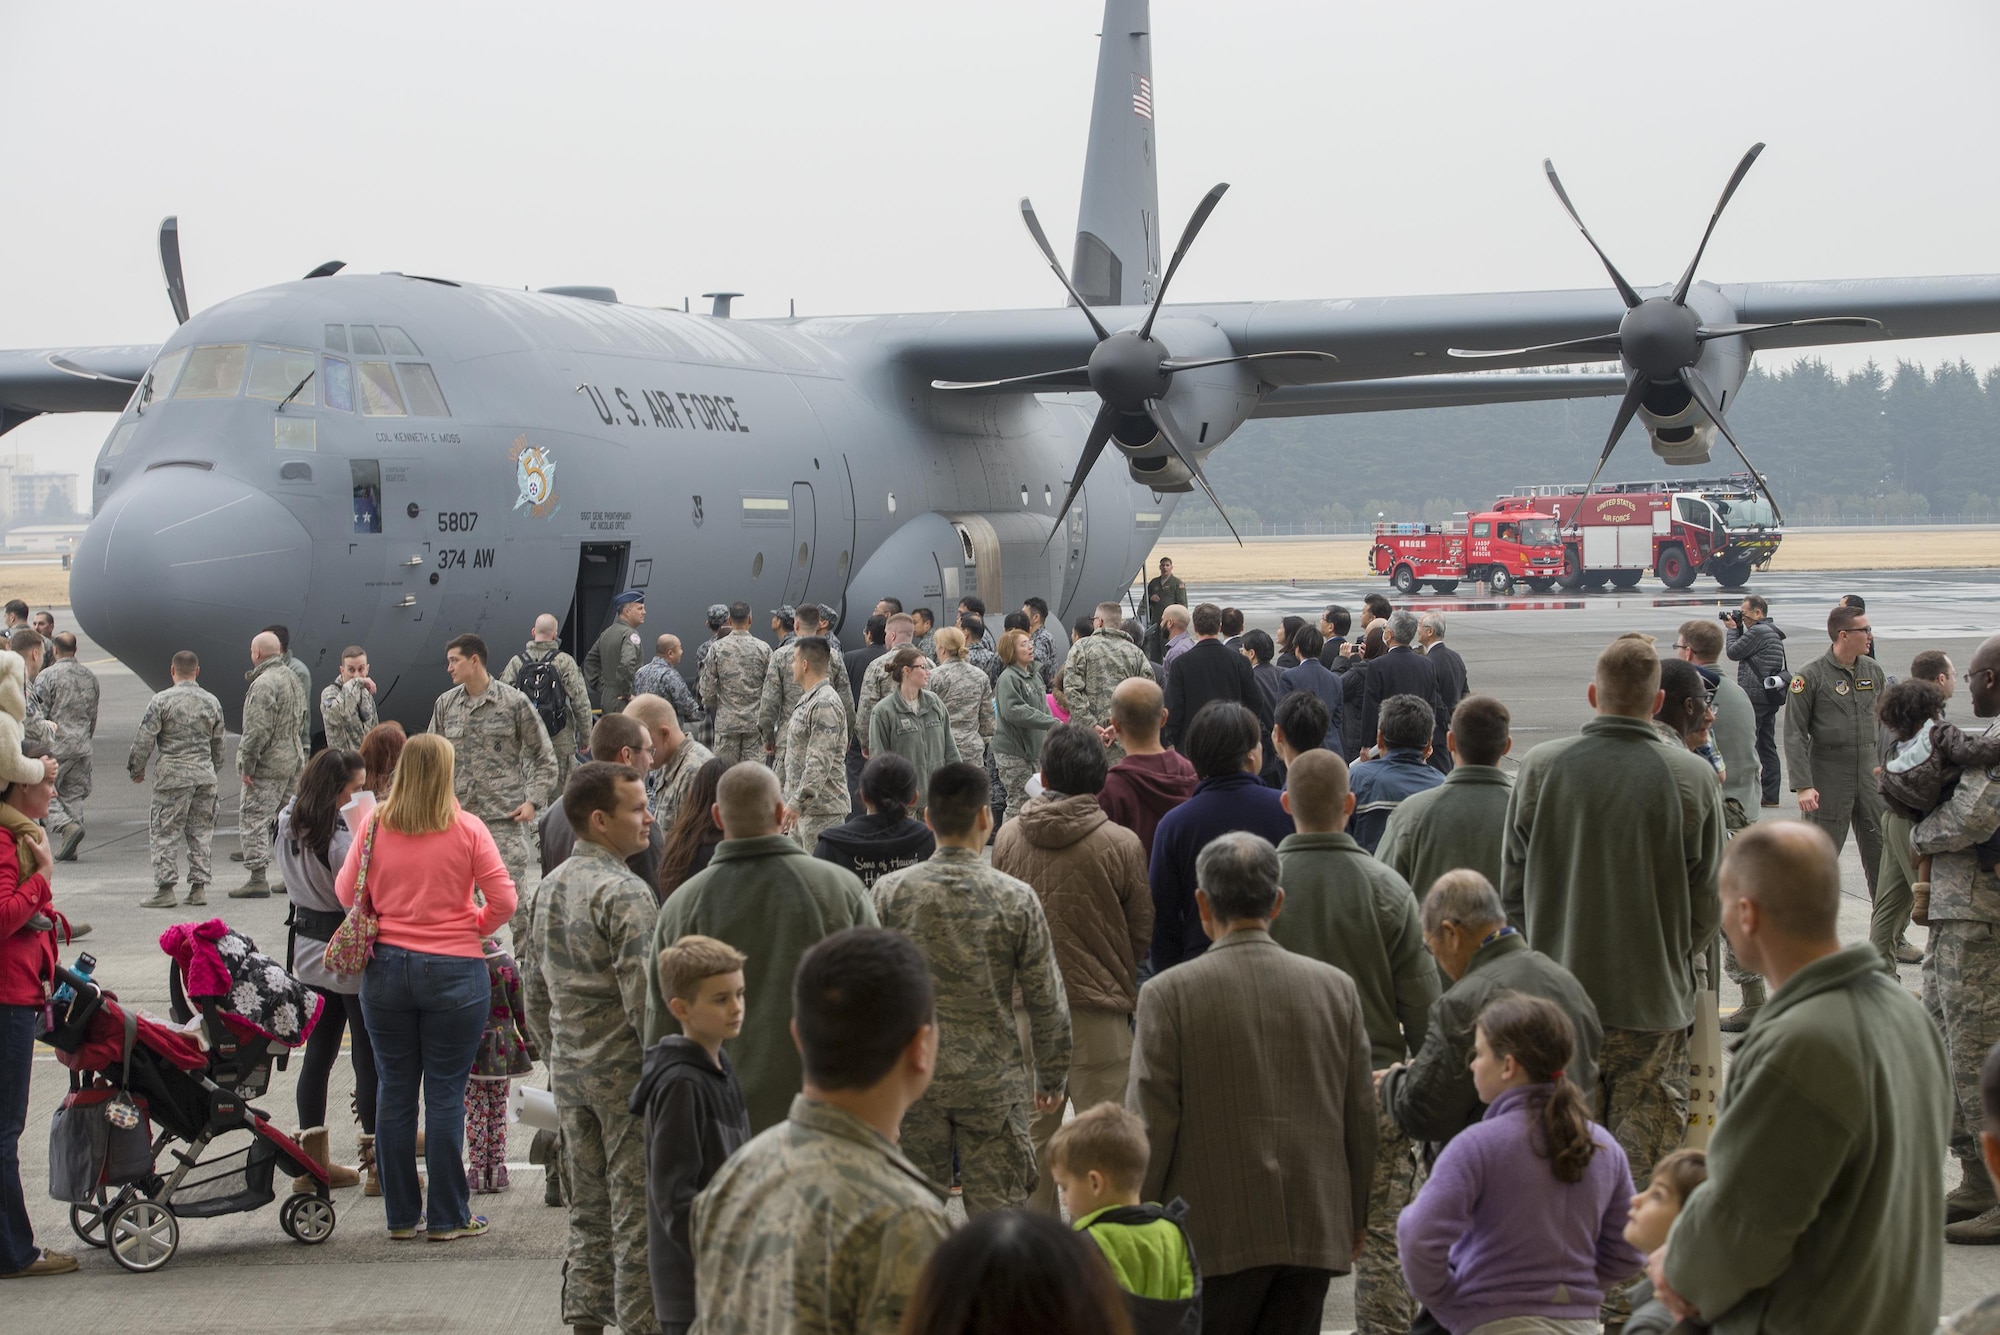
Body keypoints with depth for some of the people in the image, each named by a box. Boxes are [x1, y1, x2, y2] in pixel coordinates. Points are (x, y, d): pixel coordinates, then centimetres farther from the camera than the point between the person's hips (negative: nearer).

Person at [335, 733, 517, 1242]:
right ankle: (447, 1217, 7)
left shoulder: (374, 826, -1)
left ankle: (401, 1215, 15)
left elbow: (345, 892, 7)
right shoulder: (467, 829, -7)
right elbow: (504, 900, -7)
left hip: (386, 967, 2)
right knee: (446, 1093, 3)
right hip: (454, 970, -2)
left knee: (394, 1091, 9)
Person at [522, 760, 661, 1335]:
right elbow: (642, 996, -20)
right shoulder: (625, 893, -16)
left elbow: (537, 995, 17)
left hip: (568, 1070, 8)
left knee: (587, 1211, 14)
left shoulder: (550, 887, 11)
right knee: (636, 1211, -2)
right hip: (625, 1071, -8)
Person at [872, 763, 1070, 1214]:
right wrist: (1051, 1078, 11)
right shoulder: (1016, 899, -7)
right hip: (994, 1083, -1)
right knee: (997, 1214, 5)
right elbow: (1047, 1003, -2)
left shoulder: (889, 893, -5)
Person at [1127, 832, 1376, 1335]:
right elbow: (1361, 1118, 8)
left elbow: (1150, 1124, -7)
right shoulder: (1337, 987, 3)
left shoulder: (1169, 993, -8)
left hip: (1214, 1237, -3)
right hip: (1317, 1233, 3)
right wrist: (1355, 1218, 19)